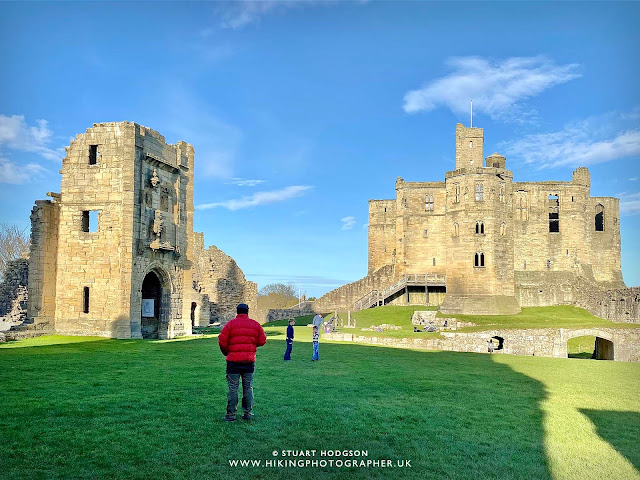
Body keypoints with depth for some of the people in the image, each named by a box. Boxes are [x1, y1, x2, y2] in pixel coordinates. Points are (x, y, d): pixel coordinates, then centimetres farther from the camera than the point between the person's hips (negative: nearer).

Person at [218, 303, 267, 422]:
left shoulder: (231, 324, -4)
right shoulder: (255, 324, 5)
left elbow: (222, 341, -8)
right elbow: (262, 341, 6)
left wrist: (226, 353, 10)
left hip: (233, 360, -3)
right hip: (250, 360, 3)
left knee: (233, 388, 2)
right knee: (248, 388, 11)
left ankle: (231, 414, 4)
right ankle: (248, 413, 14)